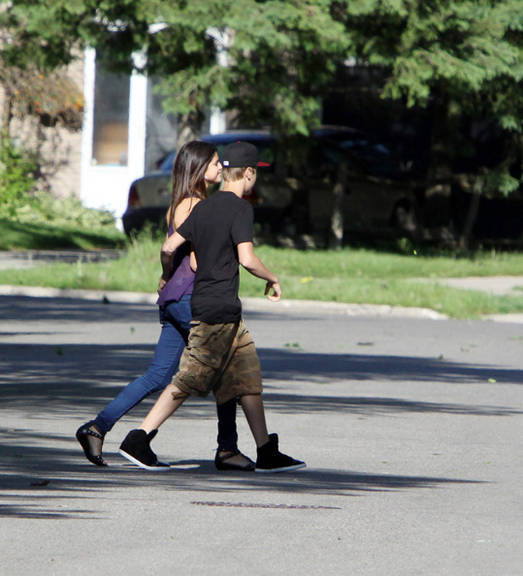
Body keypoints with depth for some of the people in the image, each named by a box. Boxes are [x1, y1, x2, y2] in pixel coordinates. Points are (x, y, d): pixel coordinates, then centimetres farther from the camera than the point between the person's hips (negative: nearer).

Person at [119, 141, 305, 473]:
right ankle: (139, 440, -7)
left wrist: (167, 278, 29)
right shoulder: (240, 208, -10)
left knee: (249, 378, 10)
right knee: (188, 381, -6)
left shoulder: (204, 207, 12)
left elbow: (169, 247, 11)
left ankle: (267, 454, 10)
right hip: (220, 309, -9)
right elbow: (247, 258, -20)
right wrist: (273, 279, -3)